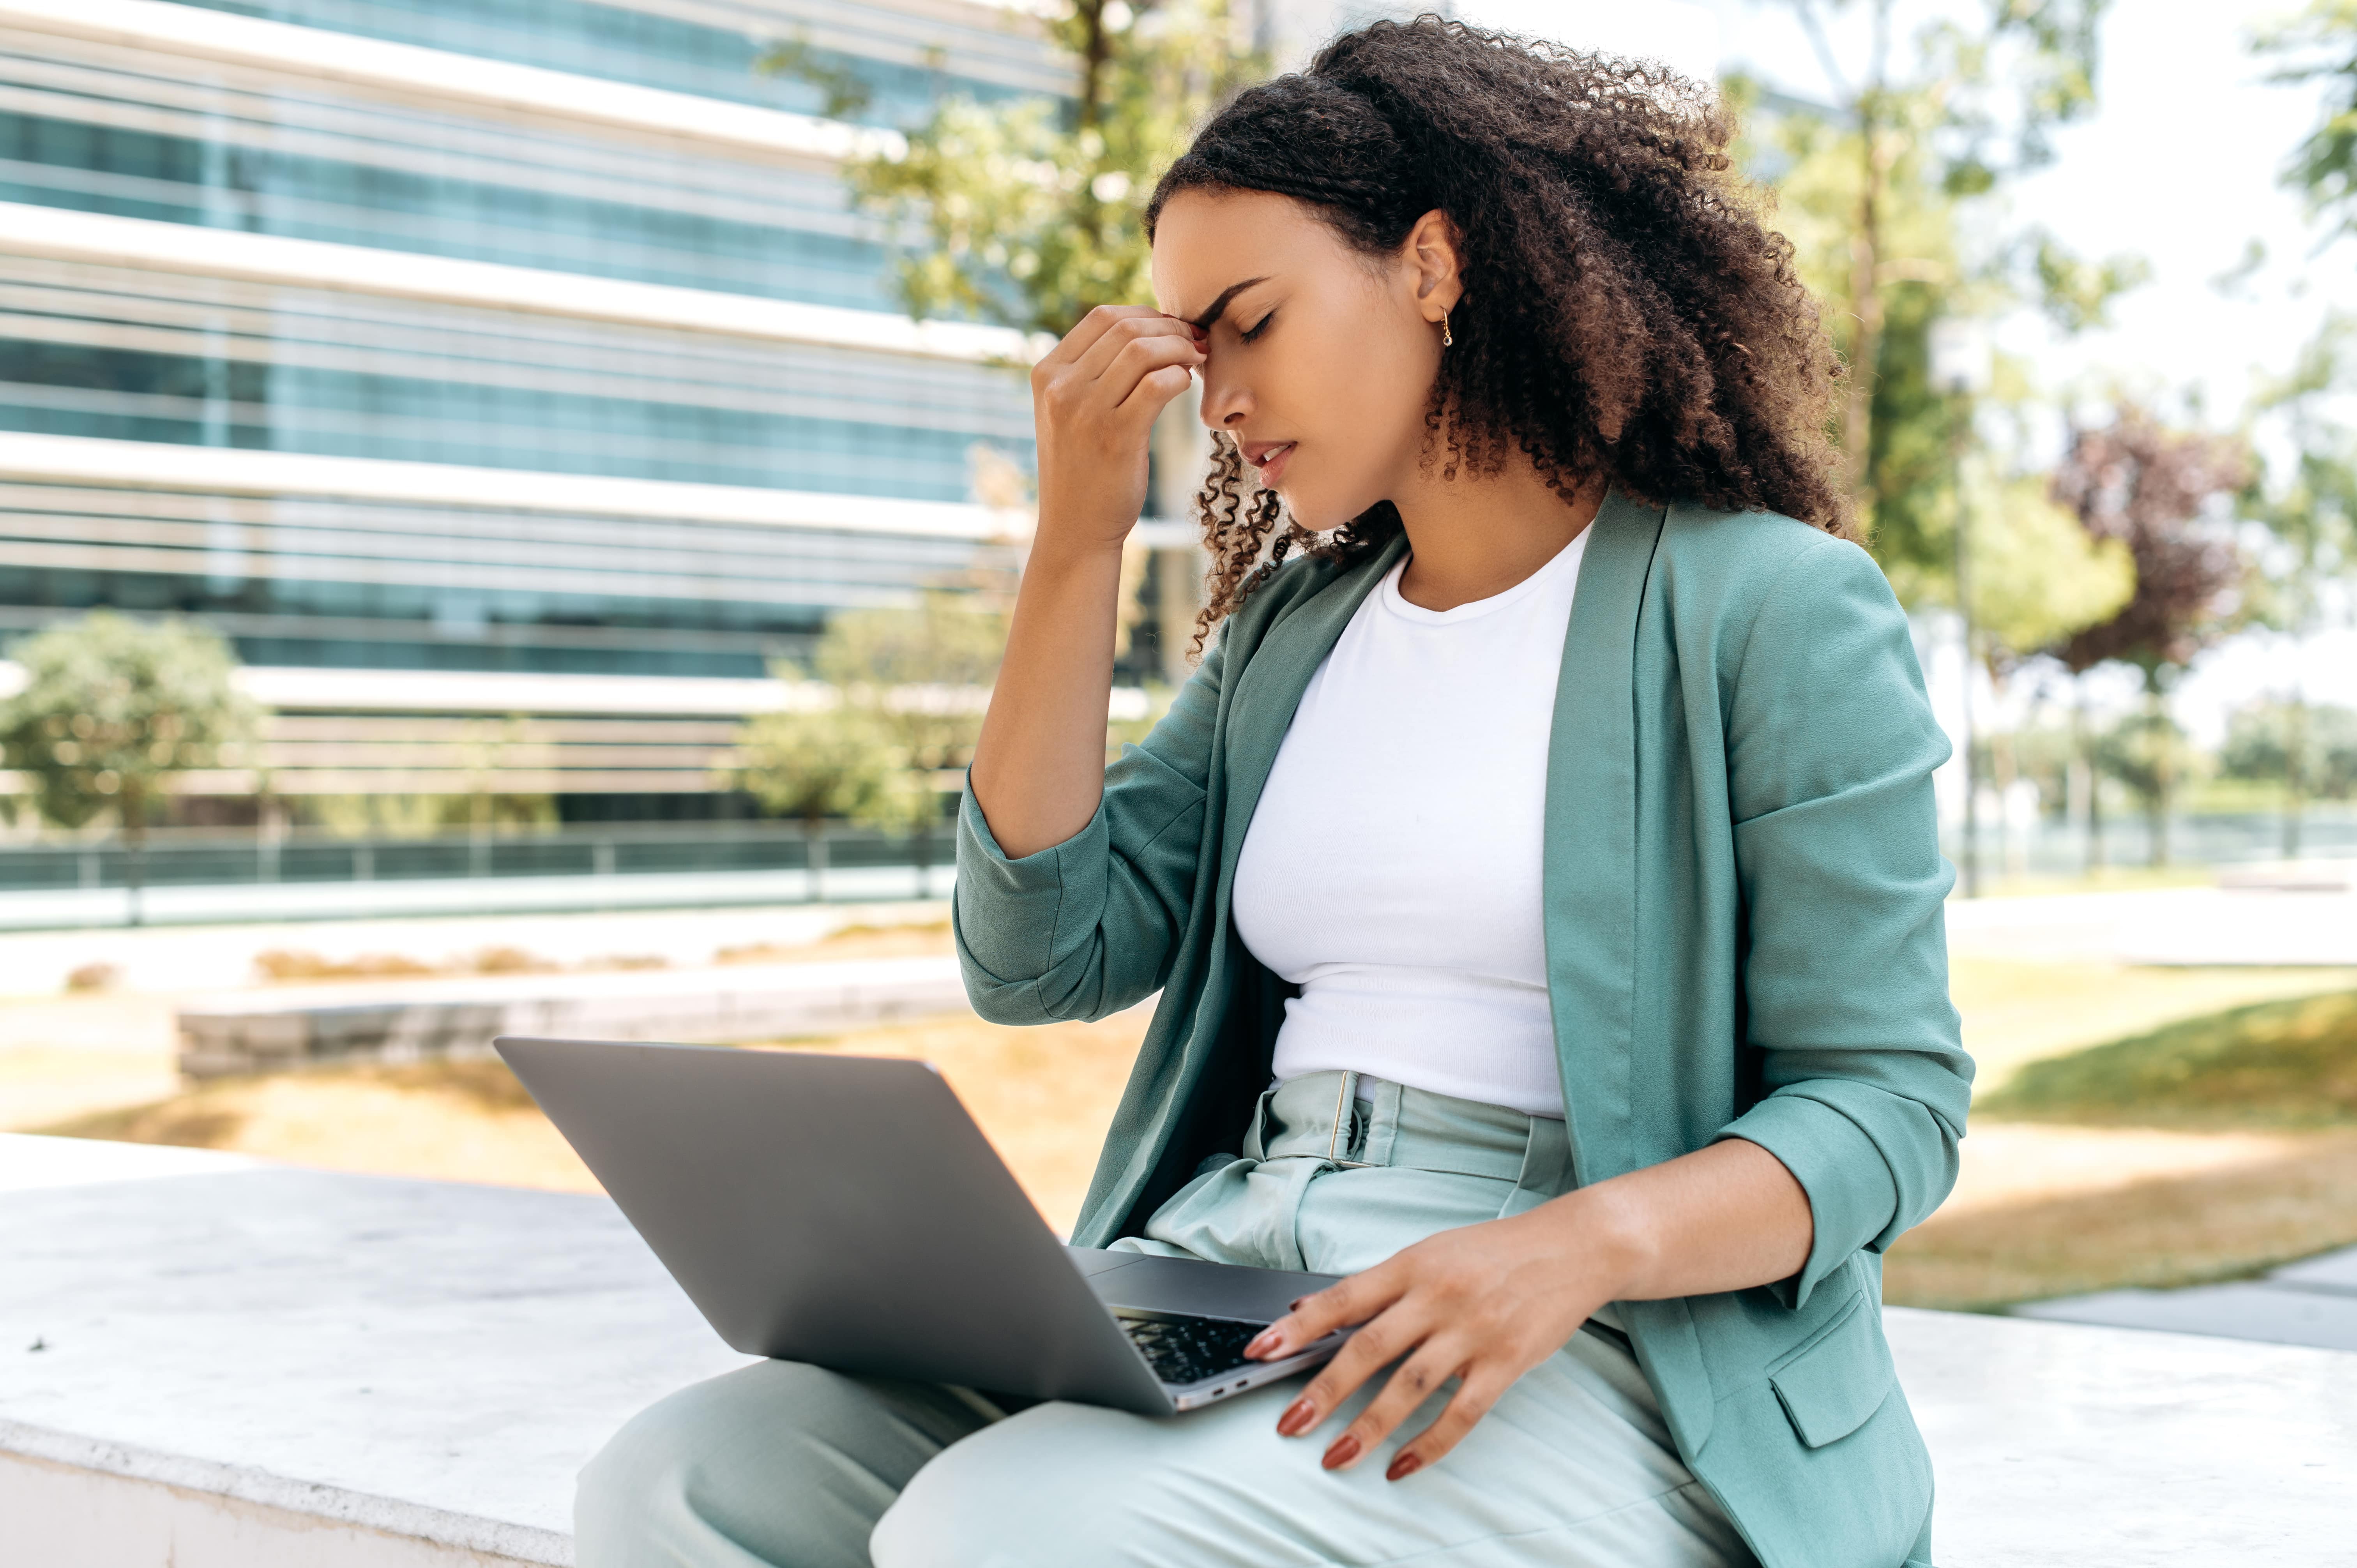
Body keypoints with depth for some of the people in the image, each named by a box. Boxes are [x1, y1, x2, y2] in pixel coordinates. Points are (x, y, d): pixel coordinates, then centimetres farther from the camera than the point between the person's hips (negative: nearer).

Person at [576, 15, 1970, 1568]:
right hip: (1221, 1293, 6)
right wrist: (1080, 532, 4)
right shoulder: (1295, 626, 19)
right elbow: (1044, 954, 9)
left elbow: (1889, 1100, -5)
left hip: (1595, 1365, -6)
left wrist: (1583, 1244, -24)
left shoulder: (1775, 610, 0)